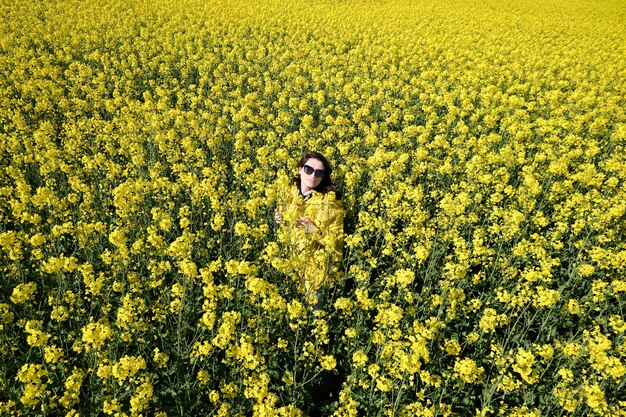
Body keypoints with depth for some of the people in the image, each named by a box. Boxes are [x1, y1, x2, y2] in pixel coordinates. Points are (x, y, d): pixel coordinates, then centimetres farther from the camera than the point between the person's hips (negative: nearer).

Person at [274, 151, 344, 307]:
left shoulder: (329, 200, -16)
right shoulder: (289, 192, -2)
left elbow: (336, 240, -12)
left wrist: (316, 232, -26)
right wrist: (279, 220, -5)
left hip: (316, 266, -4)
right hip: (290, 261, 5)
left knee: (314, 302, 8)